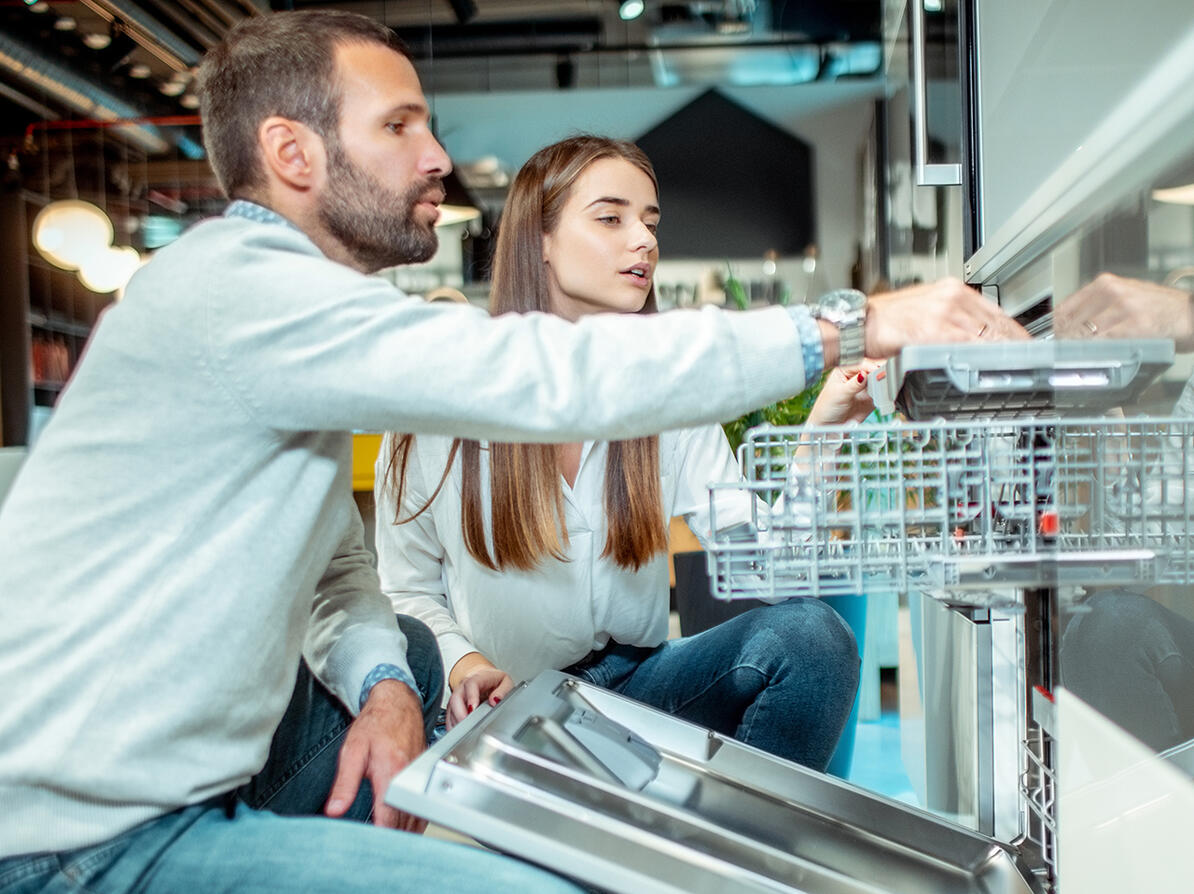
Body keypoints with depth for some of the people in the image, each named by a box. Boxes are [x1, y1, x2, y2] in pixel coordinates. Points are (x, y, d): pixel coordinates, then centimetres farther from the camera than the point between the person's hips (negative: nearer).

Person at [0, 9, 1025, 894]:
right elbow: (550, 377, -27)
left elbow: (332, 565, 16)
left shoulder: (288, 299, 15)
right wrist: (849, 325, -21)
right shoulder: (235, 286, -19)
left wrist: (382, 680, -5)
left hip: (202, 761, 10)